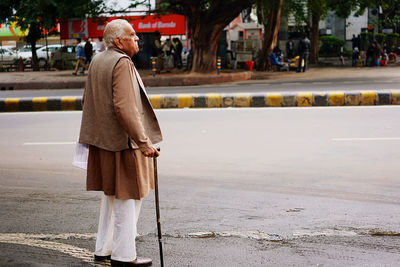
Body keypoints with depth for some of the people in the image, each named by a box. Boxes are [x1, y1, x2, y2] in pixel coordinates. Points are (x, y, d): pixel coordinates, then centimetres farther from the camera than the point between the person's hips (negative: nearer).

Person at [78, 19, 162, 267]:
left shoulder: (96, 61, 11)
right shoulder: (122, 63, -17)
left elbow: (87, 100, 20)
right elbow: (125, 107, -26)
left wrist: (93, 133, 29)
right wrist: (143, 142, -25)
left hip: (103, 141, 9)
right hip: (123, 143, -9)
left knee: (111, 195, 19)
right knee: (128, 196, 0)